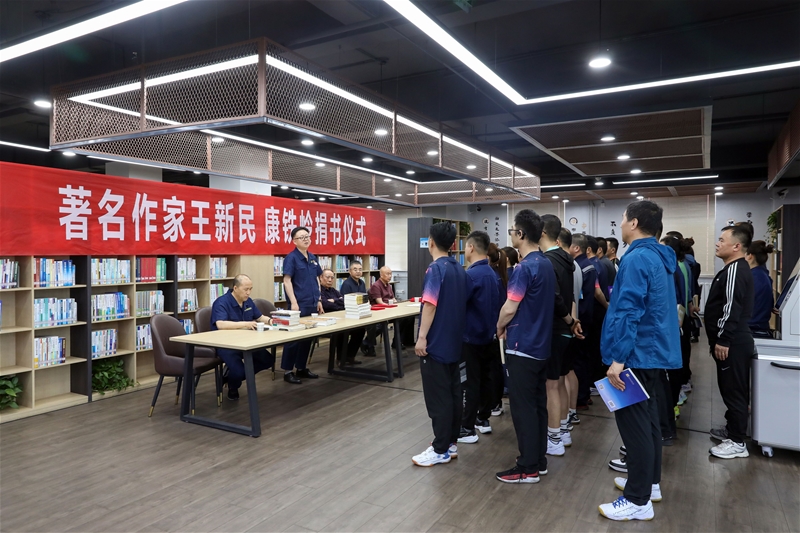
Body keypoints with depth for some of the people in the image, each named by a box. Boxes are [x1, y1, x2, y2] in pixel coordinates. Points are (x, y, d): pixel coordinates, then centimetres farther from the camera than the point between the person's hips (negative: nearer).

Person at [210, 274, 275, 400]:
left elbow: (260, 317, 18)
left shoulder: (248, 301, 7)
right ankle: (232, 387, 12)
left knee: (268, 360, -2)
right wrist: (244, 324, -39)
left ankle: (233, 374, 15)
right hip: (225, 345, -8)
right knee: (239, 372, -27)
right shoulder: (221, 302, -17)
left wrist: (269, 320, -5)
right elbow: (220, 324, -33)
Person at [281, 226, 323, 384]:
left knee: (308, 337, 12)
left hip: (312, 304, 7)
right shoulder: (291, 257, -9)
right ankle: (287, 371, 7)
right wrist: (293, 302, -20)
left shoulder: (313, 258, 12)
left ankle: (301, 368, 23)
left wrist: (318, 300, 14)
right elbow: (287, 281, -14)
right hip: (299, 305, -7)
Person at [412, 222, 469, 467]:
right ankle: (451, 442, 23)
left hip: (436, 342, -9)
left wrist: (422, 337, -21)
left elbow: (430, 304, -23)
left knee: (438, 397, -2)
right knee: (453, 393, 13)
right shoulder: (460, 270, 9)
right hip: (454, 341, 9)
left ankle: (440, 449, 6)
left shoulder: (435, 269, -16)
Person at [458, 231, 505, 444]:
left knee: (470, 381, -2)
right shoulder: (492, 273, 6)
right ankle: (483, 420, 28)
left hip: (470, 334, -9)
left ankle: (467, 429, 6)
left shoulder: (472, 274, -21)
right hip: (487, 333, 9)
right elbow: (498, 303, 12)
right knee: (485, 377, 16)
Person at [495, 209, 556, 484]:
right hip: (540, 344, 9)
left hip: (522, 346, -9)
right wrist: (511, 326, 16)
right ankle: (539, 460, 25)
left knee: (523, 408, 0)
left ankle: (527, 468, 8)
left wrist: (500, 328, 0)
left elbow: (509, 308, -20)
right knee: (537, 404, 15)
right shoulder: (546, 264, 10)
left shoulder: (525, 267, -19)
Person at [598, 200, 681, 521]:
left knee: (633, 423, -3)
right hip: (652, 351, 10)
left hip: (636, 354, -10)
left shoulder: (636, 258, -19)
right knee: (646, 418, 19)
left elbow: (629, 312, -25)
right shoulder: (659, 257, 12)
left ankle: (638, 501, 6)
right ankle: (650, 482, 33)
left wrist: (618, 357, -26)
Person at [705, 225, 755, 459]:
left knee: (734, 389, -3)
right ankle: (732, 429, 31)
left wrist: (723, 340, -22)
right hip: (731, 340, 11)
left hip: (732, 343, -11)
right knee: (731, 388, 19)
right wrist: (720, 339, 24)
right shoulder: (735, 268, 16)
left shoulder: (736, 269, -17)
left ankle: (737, 442, 5)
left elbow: (732, 308, -24)